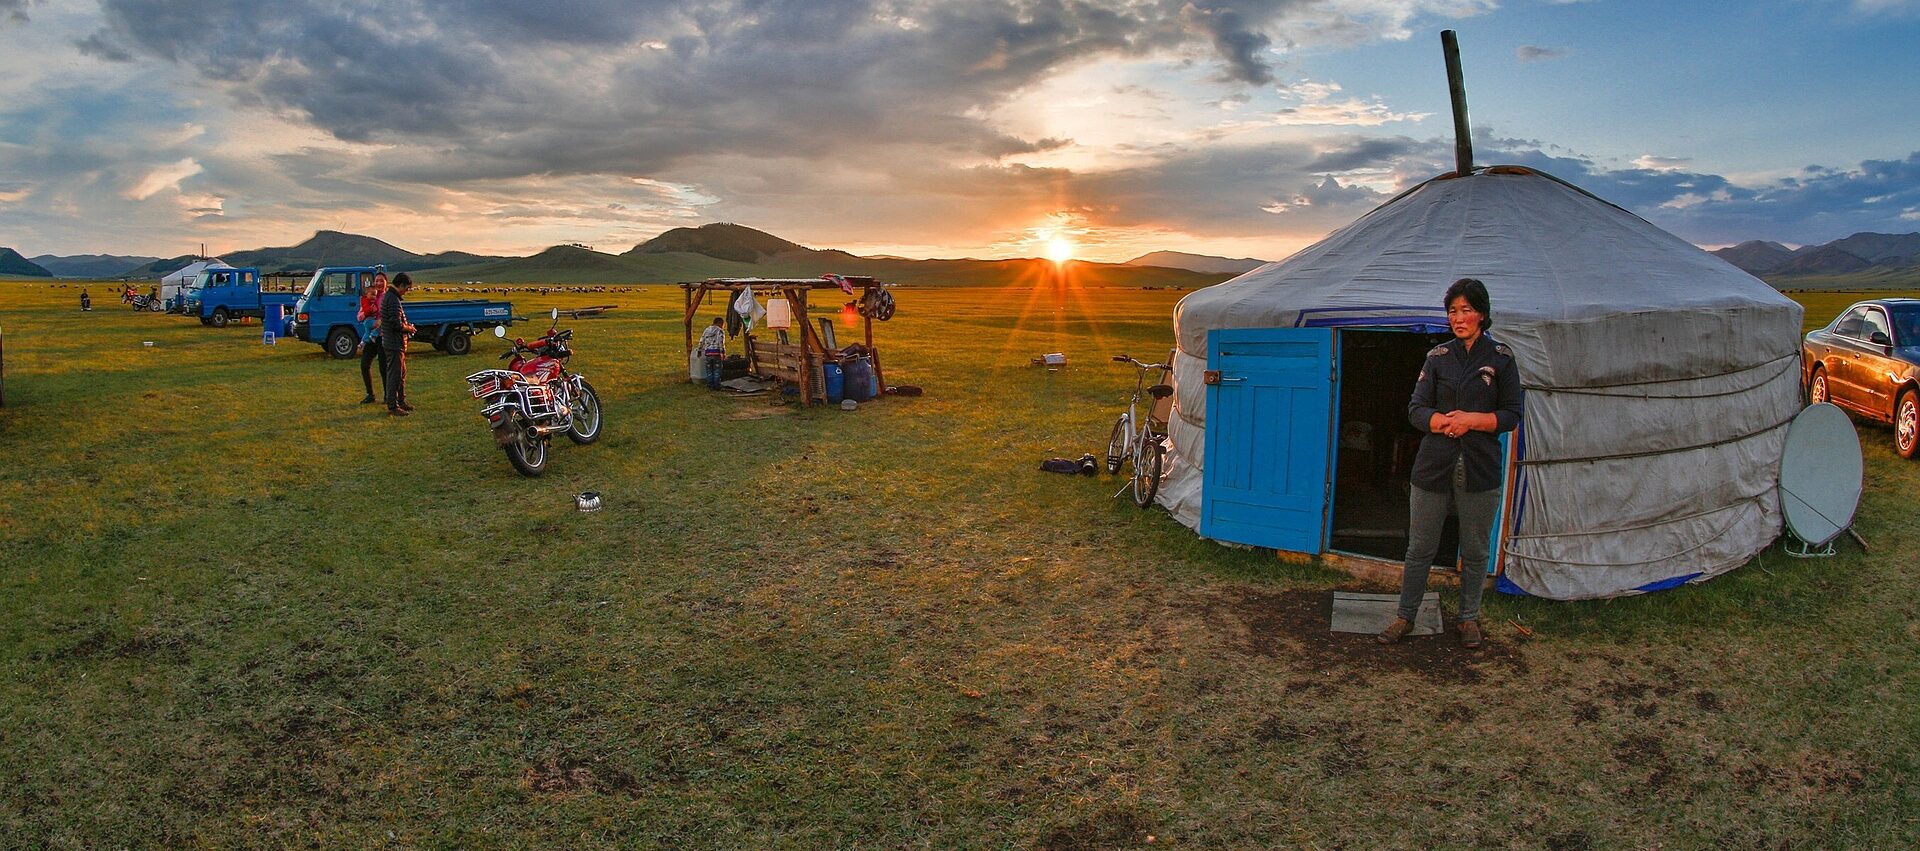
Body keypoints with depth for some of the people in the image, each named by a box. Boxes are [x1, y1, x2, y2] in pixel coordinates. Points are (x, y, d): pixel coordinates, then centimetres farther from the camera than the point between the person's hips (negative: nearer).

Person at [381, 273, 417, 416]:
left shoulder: (388, 296, 15)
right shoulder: (393, 300, -19)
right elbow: (396, 324, -24)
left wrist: (406, 325, 12)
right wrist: (408, 328, -7)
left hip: (391, 343, 11)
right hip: (395, 344, -11)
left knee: (402, 373, 19)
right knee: (395, 375, -5)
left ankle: (401, 401, 29)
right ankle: (392, 407, -2)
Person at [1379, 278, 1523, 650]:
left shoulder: (1501, 357, 2)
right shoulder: (1438, 356, 6)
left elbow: (1511, 415, 1)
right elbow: (1416, 409, 1)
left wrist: (1471, 419, -15)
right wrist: (1445, 422, -17)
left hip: (1480, 469, -1)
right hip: (1434, 467, 1)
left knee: (1475, 551, 10)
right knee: (1419, 548, 7)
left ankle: (1469, 617, 27)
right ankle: (1405, 615, 19)